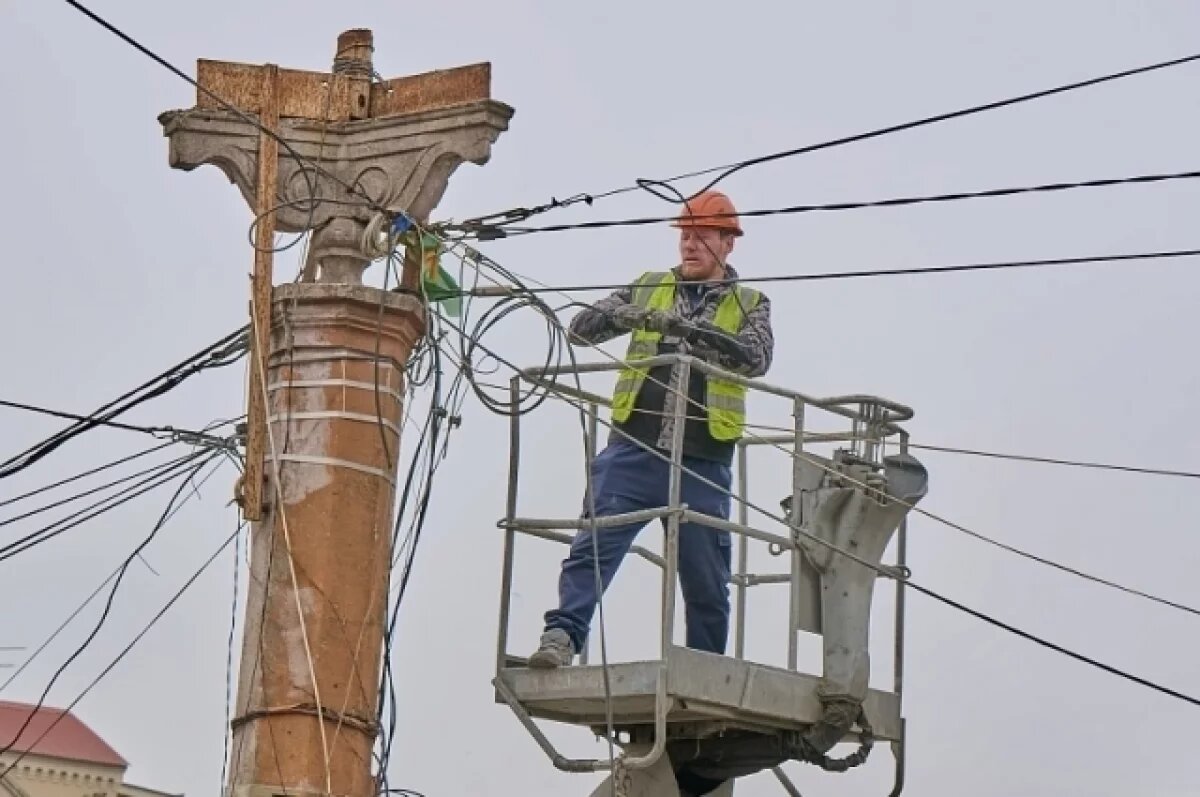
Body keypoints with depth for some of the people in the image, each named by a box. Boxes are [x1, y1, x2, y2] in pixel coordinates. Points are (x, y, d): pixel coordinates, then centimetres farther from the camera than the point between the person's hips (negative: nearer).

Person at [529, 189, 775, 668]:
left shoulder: (749, 304, 10)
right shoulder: (649, 287, 16)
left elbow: (756, 358, -12)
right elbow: (581, 330, 10)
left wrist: (683, 327, -25)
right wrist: (617, 315, -15)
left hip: (702, 463, -1)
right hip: (633, 450, 1)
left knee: (706, 583, 5)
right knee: (592, 548, -15)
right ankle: (560, 638, -21)